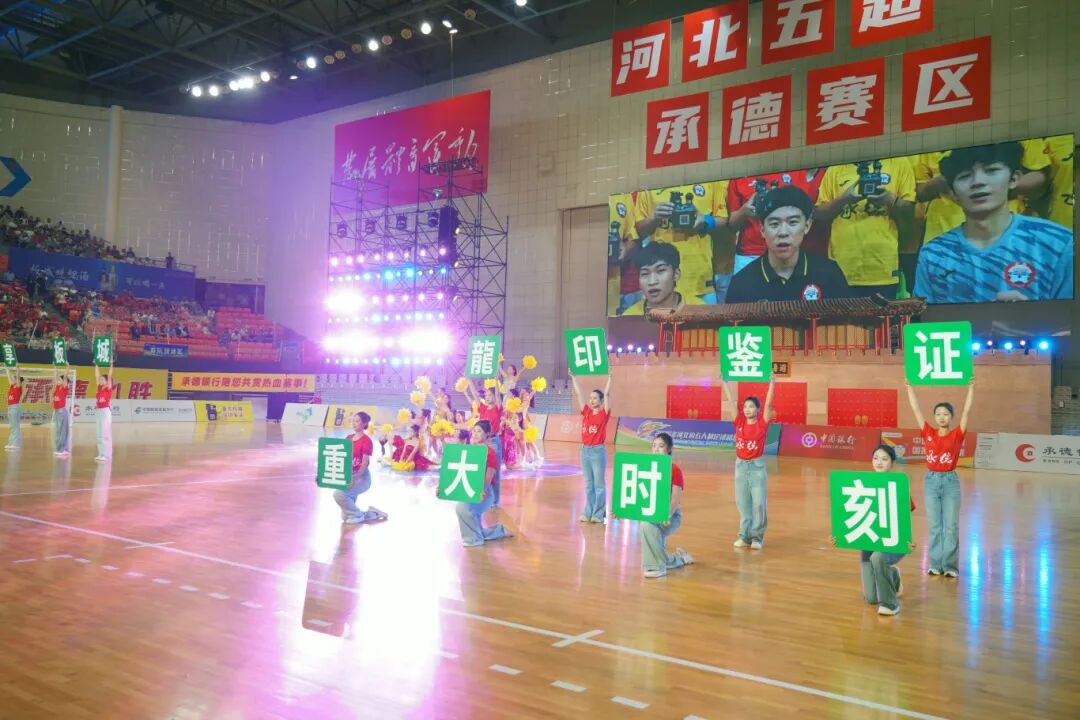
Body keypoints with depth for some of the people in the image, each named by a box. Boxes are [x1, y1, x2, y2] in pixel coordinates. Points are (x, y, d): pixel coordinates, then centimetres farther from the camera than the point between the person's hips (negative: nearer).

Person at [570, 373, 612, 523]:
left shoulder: (604, 414, -4)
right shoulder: (586, 412, 8)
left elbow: (607, 394, -11)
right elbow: (578, 394, 12)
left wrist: (609, 377, -13)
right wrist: (573, 377, 13)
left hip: (598, 451, -5)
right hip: (585, 450, 5)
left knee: (599, 484, 1)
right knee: (588, 484, 11)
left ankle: (599, 514, 7)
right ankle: (588, 512, 17)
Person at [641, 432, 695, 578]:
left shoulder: (675, 470, -10)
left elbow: (676, 499, -16)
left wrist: (667, 516, -34)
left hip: (670, 514, -7)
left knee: (648, 525, -36)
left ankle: (656, 566, -23)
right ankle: (678, 557, 43)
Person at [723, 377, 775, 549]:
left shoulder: (763, 423, -5)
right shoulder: (739, 422, 2)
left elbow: (768, 404, -13)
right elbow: (731, 401, 1)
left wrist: (772, 383, -19)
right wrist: (724, 382, -2)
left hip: (757, 466, -3)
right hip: (740, 465, 4)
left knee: (758, 503, -1)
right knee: (742, 503, 8)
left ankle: (757, 537, 7)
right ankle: (745, 535, 15)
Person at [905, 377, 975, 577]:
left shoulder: (957, 435, -3)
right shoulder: (928, 433, 1)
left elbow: (967, 411, -10)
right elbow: (916, 409, 0)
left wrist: (971, 386, -14)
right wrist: (910, 386, -2)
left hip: (950, 481, -2)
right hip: (931, 480, 2)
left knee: (951, 526, 3)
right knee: (934, 526, 8)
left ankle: (950, 565, 10)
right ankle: (936, 564, 16)